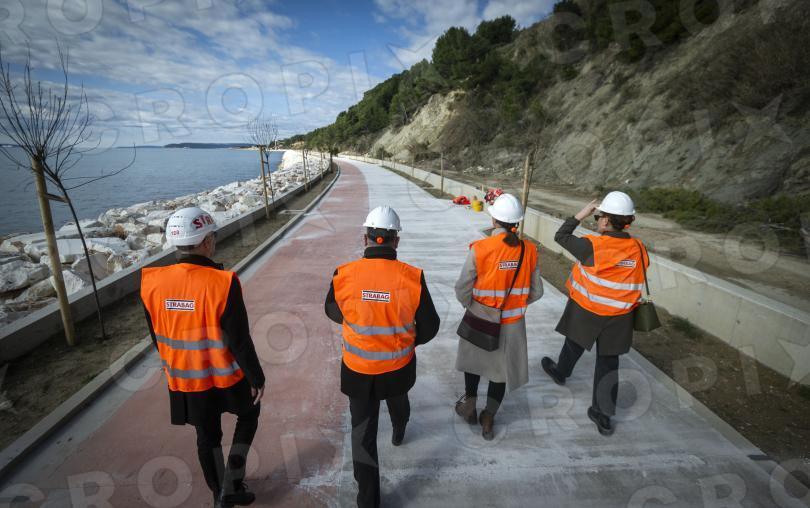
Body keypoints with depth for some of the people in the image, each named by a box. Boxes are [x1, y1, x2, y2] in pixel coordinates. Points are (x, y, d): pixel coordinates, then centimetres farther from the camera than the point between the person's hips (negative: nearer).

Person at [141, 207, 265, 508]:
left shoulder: (152, 282, -11)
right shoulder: (222, 283, -27)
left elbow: (156, 336, 4)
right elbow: (240, 341, -21)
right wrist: (257, 378, -7)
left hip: (184, 380, 4)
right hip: (225, 377, -4)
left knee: (207, 437, 23)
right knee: (249, 413, 25)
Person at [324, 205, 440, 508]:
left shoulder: (344, 275, -19)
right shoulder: (412, 277, -21)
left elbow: (333, 312, 1)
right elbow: (429, 327, -10)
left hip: (358, 369, -1)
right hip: (398, 365, 2)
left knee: (363, 431, 16)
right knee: (397, 397, 35)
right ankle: (399, 431, 65)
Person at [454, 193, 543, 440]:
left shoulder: (480, 249, -22)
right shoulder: (529, 250, -11)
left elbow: (462, 290, -17)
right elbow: (536, 292, -2)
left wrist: (471, 306, 4)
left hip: (481, 320, -2)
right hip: (513, 323, 2)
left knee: (473, 359, 25)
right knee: (502, 368, 20)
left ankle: (470, 406, 43)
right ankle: (488, 420, 35)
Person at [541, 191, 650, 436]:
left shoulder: (591, 246, -24)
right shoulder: (639, 249, -8)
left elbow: (561, 236, -11)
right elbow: (635, 282, 2)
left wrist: (580, 215, -3)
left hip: (585, 312, -3)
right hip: (618, 318, 3)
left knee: (574, 345, 25)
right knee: (608, 363, 13)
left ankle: (560, 372, 53)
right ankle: (603, 414, 24)